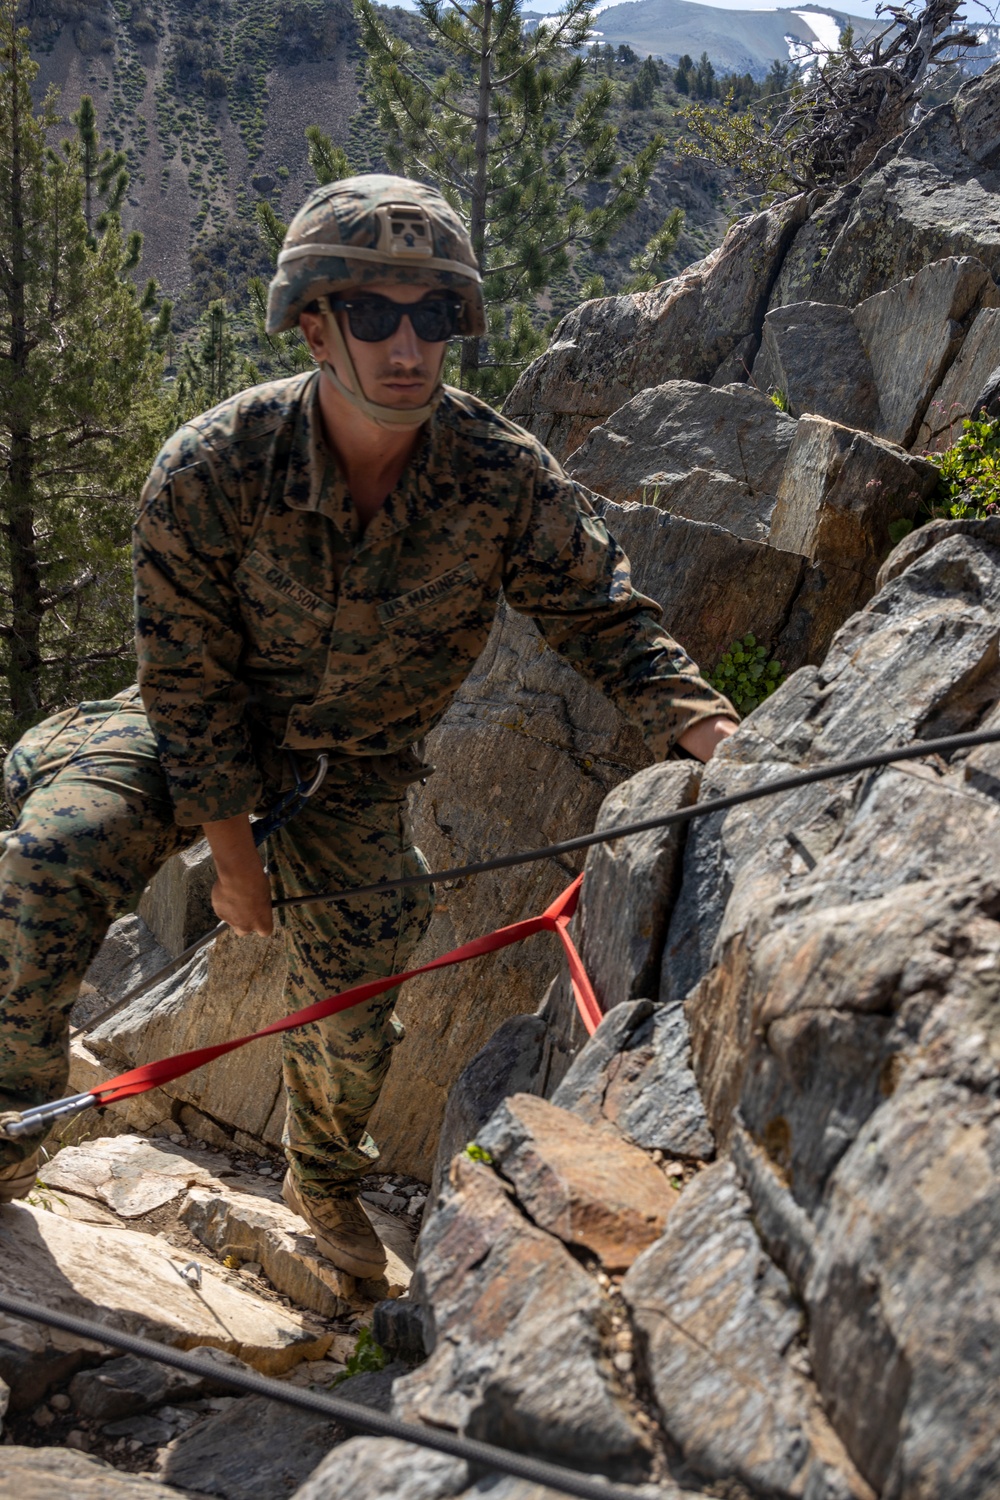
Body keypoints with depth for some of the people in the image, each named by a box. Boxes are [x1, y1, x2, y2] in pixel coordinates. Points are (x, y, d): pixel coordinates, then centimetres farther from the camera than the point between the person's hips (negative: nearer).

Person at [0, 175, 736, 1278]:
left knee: (354, 997, 3)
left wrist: (713, 733, -34)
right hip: (195, 731, -2)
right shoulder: (208, 468, -27)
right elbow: (191, 677, -18)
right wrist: (229, 846, -14)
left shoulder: (507, 481, -23)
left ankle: (323, 1179, 38)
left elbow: (609, 623, -16)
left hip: (354, 769, 2)